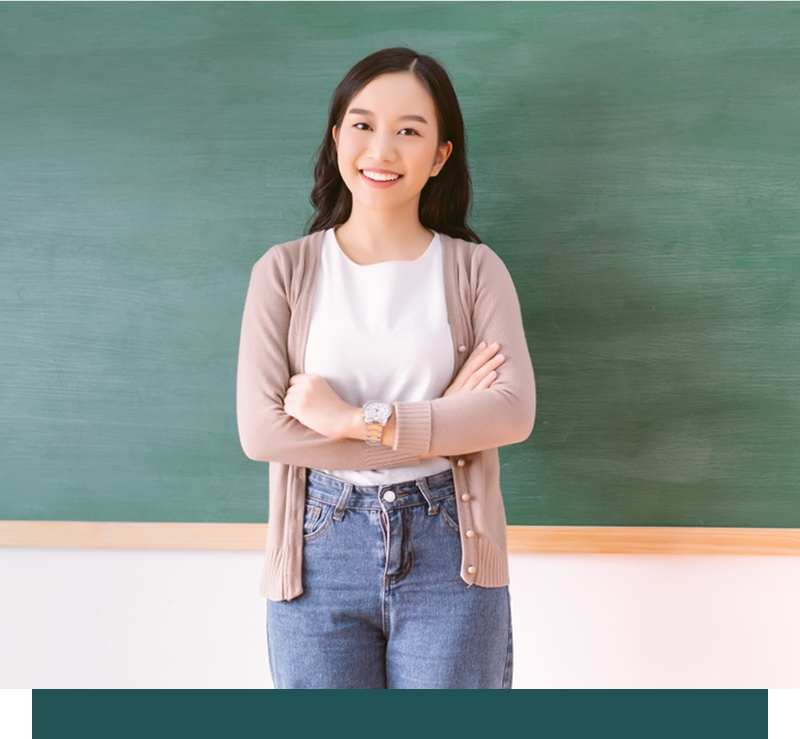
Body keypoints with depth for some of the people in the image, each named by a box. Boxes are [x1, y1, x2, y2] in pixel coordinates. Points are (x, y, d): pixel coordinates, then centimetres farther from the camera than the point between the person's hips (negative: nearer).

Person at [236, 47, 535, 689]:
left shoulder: (474, 269, 3)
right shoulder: (285, 271, 2)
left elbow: (514, 411, -9)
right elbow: (260, 429, -9)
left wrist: (355, 418, -15)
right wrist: (439, 422, -10)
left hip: (449, 557, 0)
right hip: (320, 554, 0)